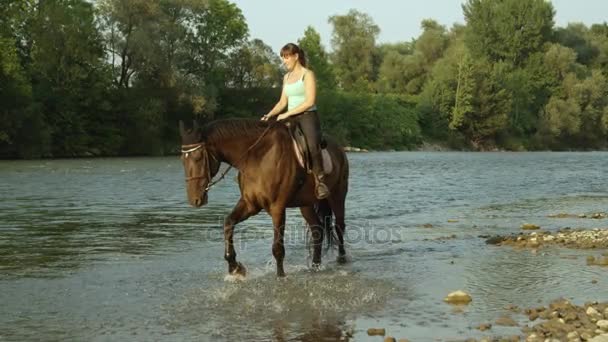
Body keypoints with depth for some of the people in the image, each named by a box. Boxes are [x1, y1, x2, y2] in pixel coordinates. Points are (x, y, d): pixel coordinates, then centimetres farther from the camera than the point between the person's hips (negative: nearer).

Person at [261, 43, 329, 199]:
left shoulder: (307, 74, -4)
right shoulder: (287, 77, 18)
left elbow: (309, 102, -14)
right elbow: (283, 102, 17)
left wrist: (287, 114, -16)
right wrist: (269, 115, 0)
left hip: (308, 116, -8)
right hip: (291, 118, 8)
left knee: (312, 145, -33)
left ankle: (320, 182, -29)